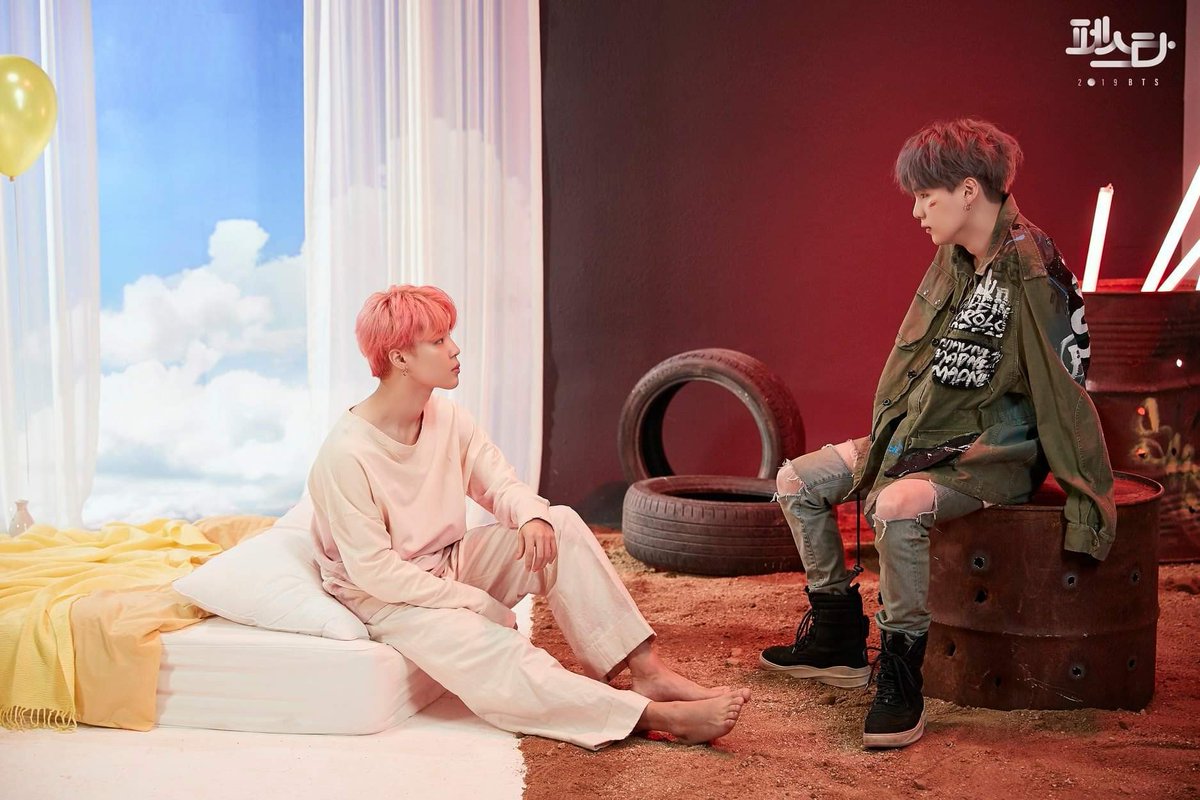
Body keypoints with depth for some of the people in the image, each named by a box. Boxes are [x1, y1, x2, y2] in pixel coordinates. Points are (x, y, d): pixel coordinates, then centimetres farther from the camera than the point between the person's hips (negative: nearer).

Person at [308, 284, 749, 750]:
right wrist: (475, 601, -20)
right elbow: (374, 572, -24)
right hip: (390, 602, -7)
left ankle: (646, 671, -18)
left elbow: (501, 485, 2)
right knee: (498, 659, -32)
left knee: (562, 526, -12)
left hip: (452, 569, 7)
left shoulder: (447, 418, -3)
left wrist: (532, 516, -24)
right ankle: (660, 716, -34)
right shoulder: (347, 455, -24)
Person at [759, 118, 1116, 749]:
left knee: (898, 507, -37)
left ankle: (901, 676, -20)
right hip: (923, 440, 9)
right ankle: (838, 639, 16)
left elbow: (1062, 395, -19)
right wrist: (889, 438, 9)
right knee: (797, 480, 6)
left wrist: (1090, 496, -16)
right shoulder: (953, 260, 7)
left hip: (994, 458, -9)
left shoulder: (1032, 276, -19)